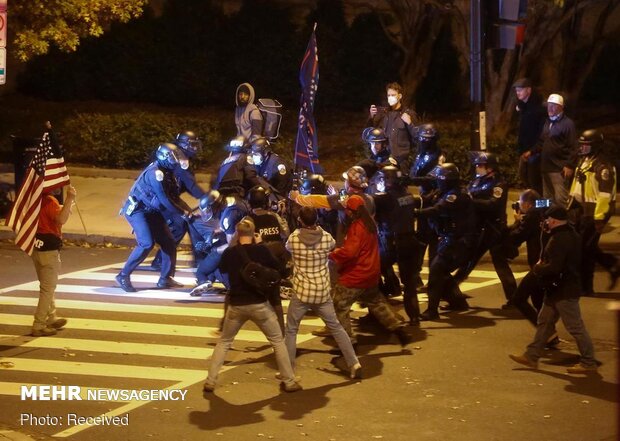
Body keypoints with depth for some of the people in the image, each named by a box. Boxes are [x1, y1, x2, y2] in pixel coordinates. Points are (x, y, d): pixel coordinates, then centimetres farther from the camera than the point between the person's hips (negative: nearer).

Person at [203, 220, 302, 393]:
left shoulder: (229, 253, -2)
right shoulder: (261, 250, -9)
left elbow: (223, 269, 18)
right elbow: (275, 268, 6)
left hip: (236, 305, 2)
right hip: (259, 304, -2)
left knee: (223, 342, 19)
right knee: (278, 341, 13)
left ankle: (210, 382, 13)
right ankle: (289, 382, 12)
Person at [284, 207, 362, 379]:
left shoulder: (294, 238, -11)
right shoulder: (326, 238, -6)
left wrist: (299, 230, 26)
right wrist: (316, 228, 29)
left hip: (301, 292, -2)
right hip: (322, 292, 2)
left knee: (291, 331, 12)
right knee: (336, 327, 15)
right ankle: (354, 363, 12)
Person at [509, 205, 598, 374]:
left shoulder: (559, 239, -23)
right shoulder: (571, 235, 10)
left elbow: (553, 267, -29)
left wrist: (537, 268, -9)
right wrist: (542, 265, 7)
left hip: (563, 291, -11)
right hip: (557, 290, 11)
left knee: (575, 326, -3)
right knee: (544, 322, 16)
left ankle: (588, 362, 3)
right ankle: (532, 355, 22)